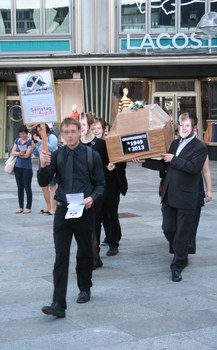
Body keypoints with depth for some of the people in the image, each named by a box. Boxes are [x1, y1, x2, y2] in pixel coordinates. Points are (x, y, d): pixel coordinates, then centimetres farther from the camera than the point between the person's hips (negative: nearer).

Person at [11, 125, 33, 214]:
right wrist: (20, 153, -17)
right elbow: (13, 152, 1)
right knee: (20, 188, 10)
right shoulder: (17, 140, 10)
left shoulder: (29, 142, -7)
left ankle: (28, 207, 8)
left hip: (27, 168, -5)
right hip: (18, 167, 5)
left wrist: (17, 154, -4)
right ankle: (21, 207, 18)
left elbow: (27, 155, -14)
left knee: (27, 188, 1)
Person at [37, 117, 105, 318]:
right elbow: (43, 183, -1)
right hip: (63, 210, 1)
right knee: (61, 257, -6)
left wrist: (92, 198, -18)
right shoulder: (56, 156, 2)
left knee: (85, 254, 16)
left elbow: (100, 184, 2)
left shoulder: (92, 156, -3)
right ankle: (59, 304, -9)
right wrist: (43, 166, -20)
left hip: (85, 211, 0)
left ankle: (85, 289, 39)